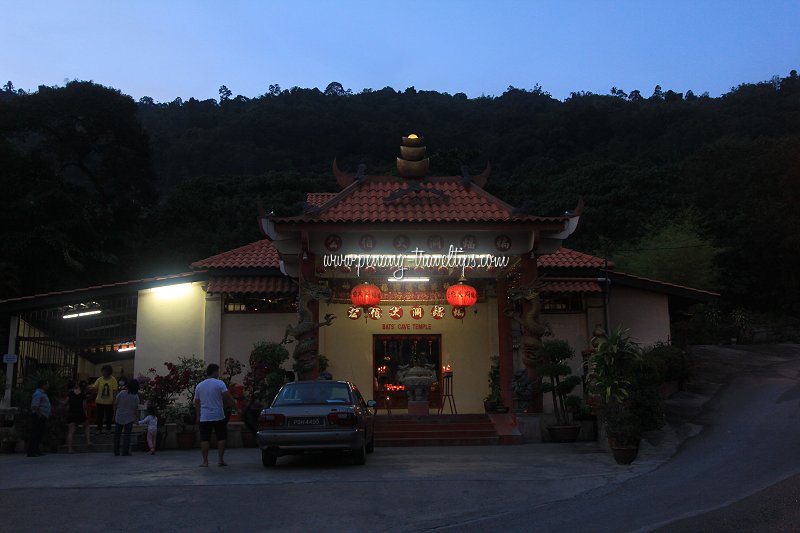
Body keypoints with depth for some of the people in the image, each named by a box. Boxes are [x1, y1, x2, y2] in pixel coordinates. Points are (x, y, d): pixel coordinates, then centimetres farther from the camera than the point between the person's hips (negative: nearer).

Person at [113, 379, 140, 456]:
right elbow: (136, 409, -7)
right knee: (127, 435, 7)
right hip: (129, 418, -1)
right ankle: (125, 451, 5)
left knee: (117, 434, 12)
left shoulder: (122, 393, -11)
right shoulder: (136, 397, -13)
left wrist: (115, 413, 10)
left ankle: (116, 451, 15)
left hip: (119, 417, 1)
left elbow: (115, 404, -3)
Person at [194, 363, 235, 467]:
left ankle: (205, 461, 4)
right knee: (221, 438, 7)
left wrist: (198, 417, 19)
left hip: (204, 418, 3)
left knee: (204, 439, 5)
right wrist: (231, 404, 5)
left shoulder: (199, 386, 9)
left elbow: (196, 403, 13)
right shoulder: (219, 383, -6)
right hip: (218, 416, -3)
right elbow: (227, 396, -14)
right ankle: (221, 460, 6)